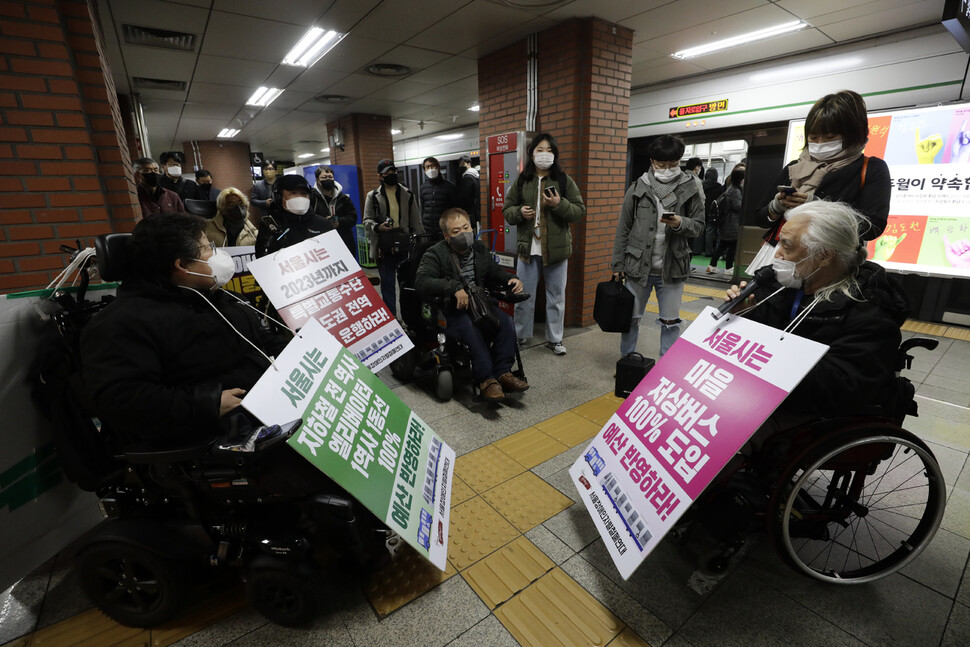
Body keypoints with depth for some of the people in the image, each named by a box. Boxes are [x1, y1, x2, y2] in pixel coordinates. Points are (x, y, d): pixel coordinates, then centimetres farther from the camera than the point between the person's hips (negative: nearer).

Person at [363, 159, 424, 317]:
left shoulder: (407, 194, 10)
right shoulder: (373, 196, 6)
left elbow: (416, 221, 11)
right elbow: (367, 220, 5)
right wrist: (378, 227, -17)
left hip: (405, 244, 1)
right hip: (384, 246, -1)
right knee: (387, 283, 6)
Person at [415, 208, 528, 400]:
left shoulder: (479, 248, 12)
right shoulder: (435, 253, -8)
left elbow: (494, 271, 25)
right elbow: (421, 282, -23)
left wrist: (511, 279, 2)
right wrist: (454, 288, -34)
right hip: (449, 311, -5)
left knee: (506, 322, -19)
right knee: (471, 328, -35)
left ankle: (503, 373, -11)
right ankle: (486, 379, -25)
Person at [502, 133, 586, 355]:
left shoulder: (565, 180, 2)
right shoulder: (521, 181, 6)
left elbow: (580, 211, -1)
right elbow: (507, 209, 11)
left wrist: (560, 204, -18)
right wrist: (519, 212, -11)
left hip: (556, 249, 0)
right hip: (528, 248, 1)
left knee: (556, 296, 9)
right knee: (524, 295, 10)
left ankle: (554, 338, 24)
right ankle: (520, 335, 28)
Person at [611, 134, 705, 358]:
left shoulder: (690, 189, 0)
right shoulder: (638, 189, -1)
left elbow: (699, 226, 4)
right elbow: (623, 230, 1)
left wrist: (680, 223, -19)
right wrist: (618, 265, -1)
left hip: (672, 268, 0)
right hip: (638, 266, 0)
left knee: (671, 323, 9)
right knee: (631, 318, 11)